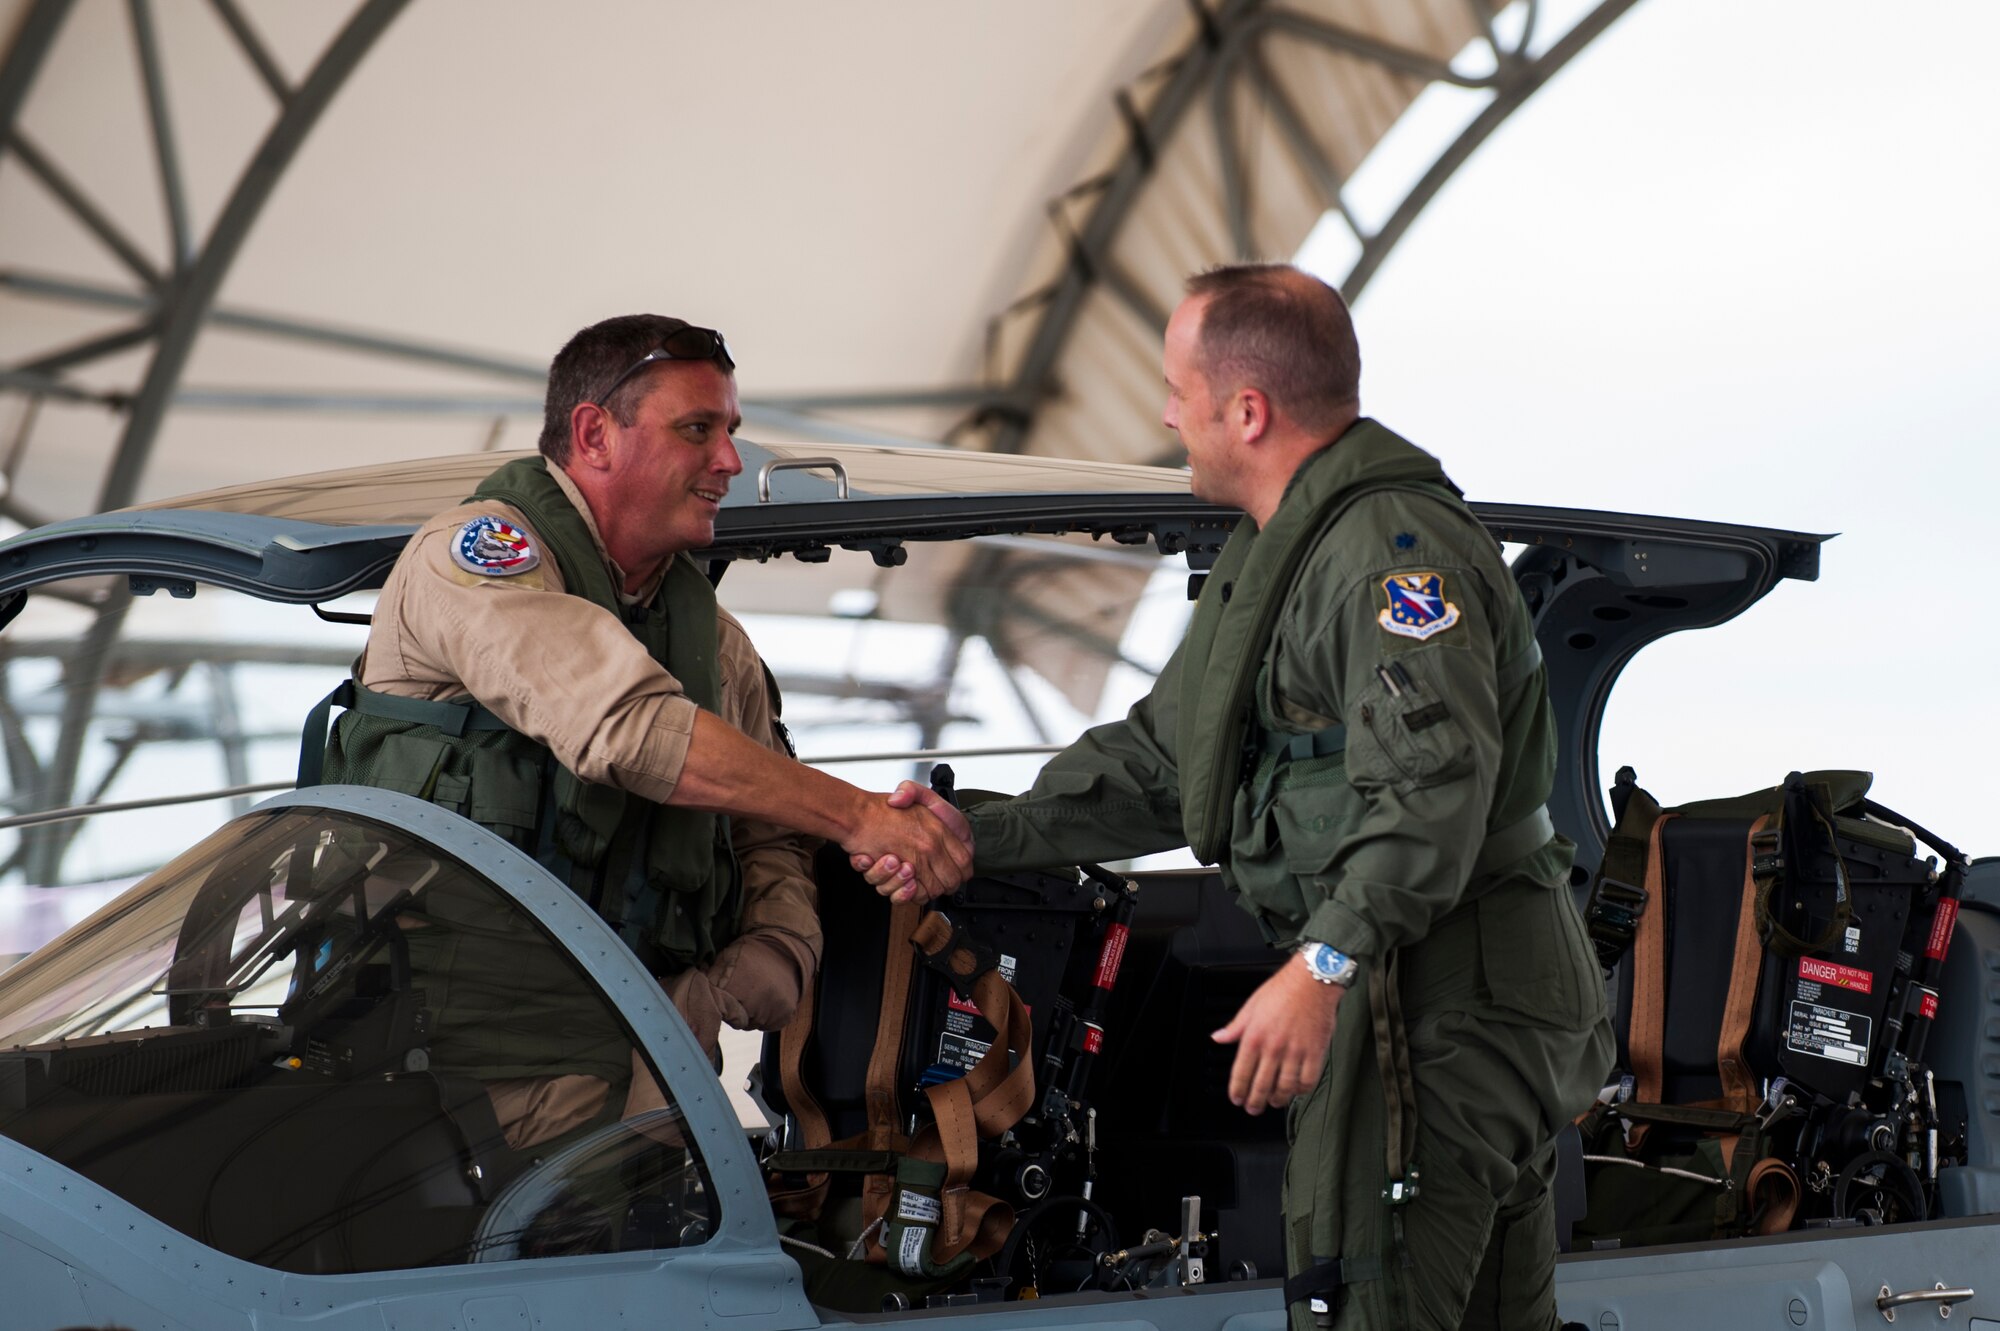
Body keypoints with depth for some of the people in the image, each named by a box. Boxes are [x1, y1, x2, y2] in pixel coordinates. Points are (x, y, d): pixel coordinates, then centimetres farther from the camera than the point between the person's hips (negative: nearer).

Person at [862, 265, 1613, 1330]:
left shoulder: (1392, 545, -17)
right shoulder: (1270, 555, 20)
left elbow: (1432, 783, -30)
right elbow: (1159, 756, 23)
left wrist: (1323, 963, -37)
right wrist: (978, 839, 14)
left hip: (1445, 1000, -11)